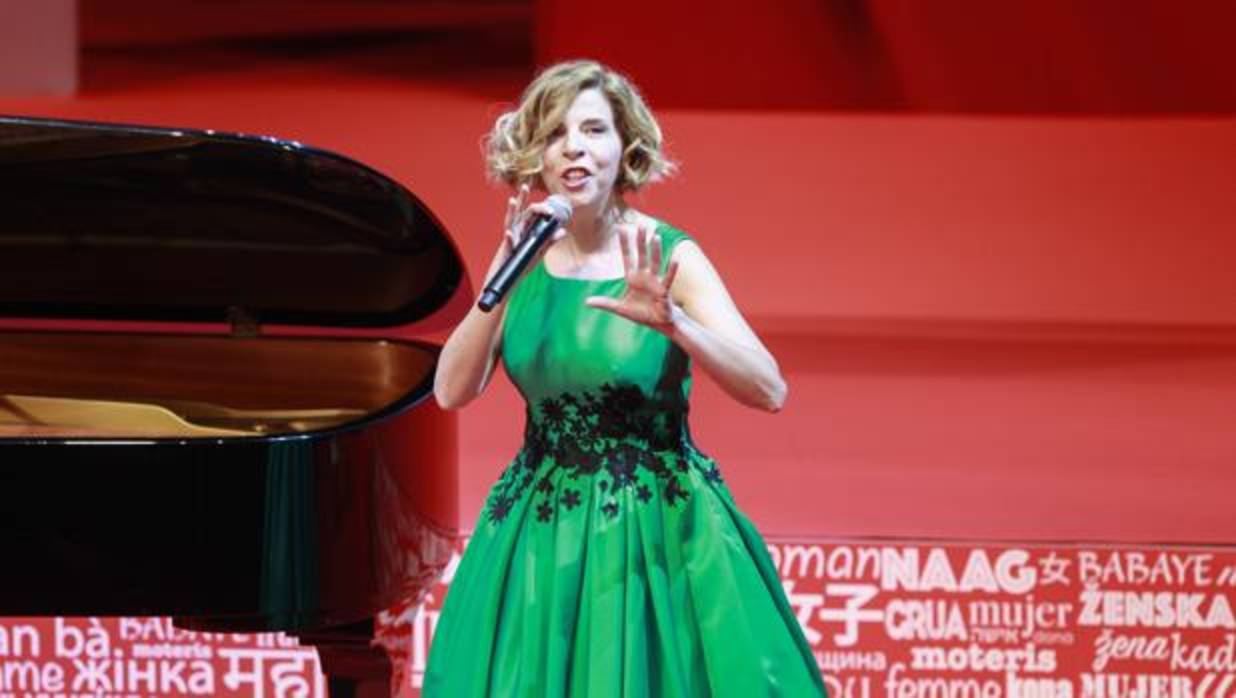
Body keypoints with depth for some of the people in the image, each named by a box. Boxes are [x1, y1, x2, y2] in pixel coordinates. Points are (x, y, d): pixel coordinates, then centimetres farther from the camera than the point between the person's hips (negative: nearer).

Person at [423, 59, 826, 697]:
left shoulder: (667, 256, -9)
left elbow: (769, 391, -17)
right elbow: (451, 391, -8)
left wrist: (672, 323, -33)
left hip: (660, 530, -3)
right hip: (541, 532, 3)